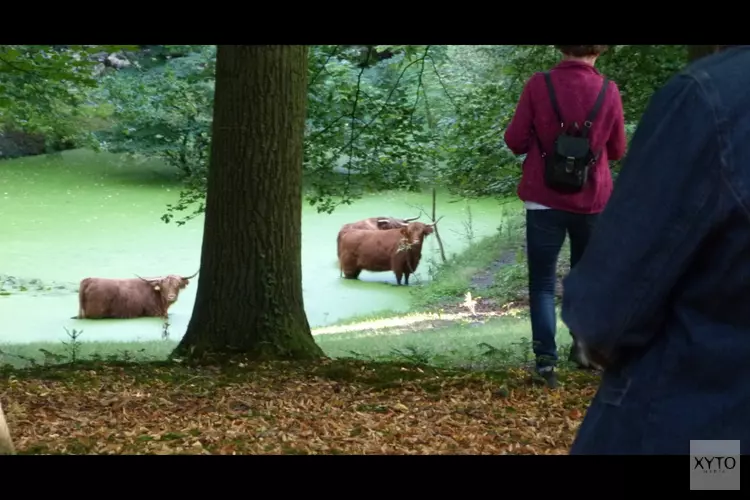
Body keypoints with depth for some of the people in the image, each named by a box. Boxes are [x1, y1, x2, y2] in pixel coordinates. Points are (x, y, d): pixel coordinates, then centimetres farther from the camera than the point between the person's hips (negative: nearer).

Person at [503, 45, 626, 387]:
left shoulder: (538, 86, -9)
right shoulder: (608, 92, -5)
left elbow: (515, 141, -4)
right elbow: (617, 150, 5)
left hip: (545, 201, -1)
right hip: (593, 201, 1)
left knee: (543, 283, 5)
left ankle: (546, 360, -5)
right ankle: (583, 342, 12)